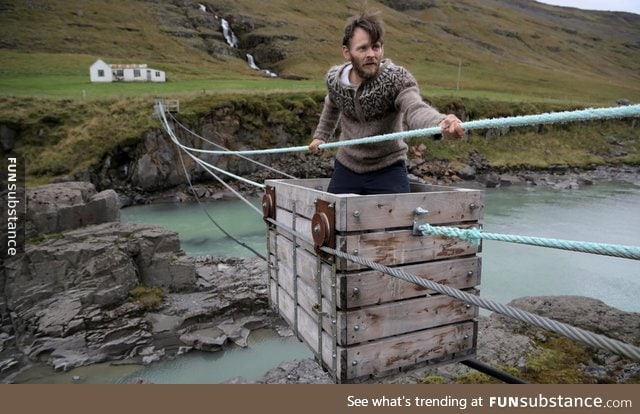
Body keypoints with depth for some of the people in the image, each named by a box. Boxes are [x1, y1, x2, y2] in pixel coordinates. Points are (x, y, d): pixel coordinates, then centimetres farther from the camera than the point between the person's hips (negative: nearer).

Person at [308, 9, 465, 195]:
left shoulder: (397, 78, -18)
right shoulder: (333, 78, -5)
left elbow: (415, 109, -40)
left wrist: (441, 122, -61)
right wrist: (321, 135, 20)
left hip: (387, 171, -3)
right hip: (345, 168, 4)